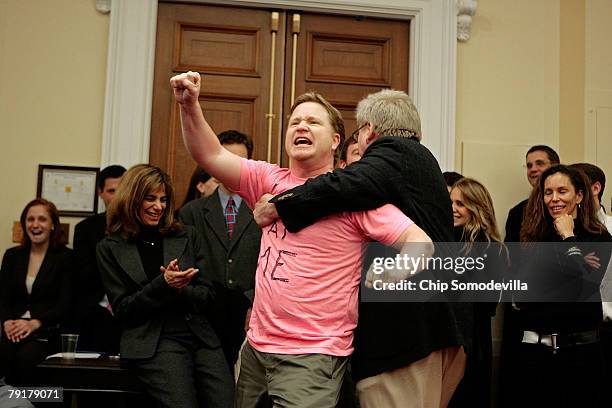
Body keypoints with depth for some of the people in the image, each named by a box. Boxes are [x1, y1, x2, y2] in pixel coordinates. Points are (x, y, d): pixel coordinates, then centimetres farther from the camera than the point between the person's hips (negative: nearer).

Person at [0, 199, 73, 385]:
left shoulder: (66, 257, 2)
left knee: (26, 357, -33)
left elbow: (65, 304, -4)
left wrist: (34, 324, -17)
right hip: (15, 328, 3)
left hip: (48, 330, -3)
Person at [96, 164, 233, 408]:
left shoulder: (187, 236, 14)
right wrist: (163, 285, -12)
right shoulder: (110, 248, 8)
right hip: (152, 342, -2)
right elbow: (122, 309, 2)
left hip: (200, 335, 3)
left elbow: (206, 294, 12)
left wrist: (181, 290, -11)